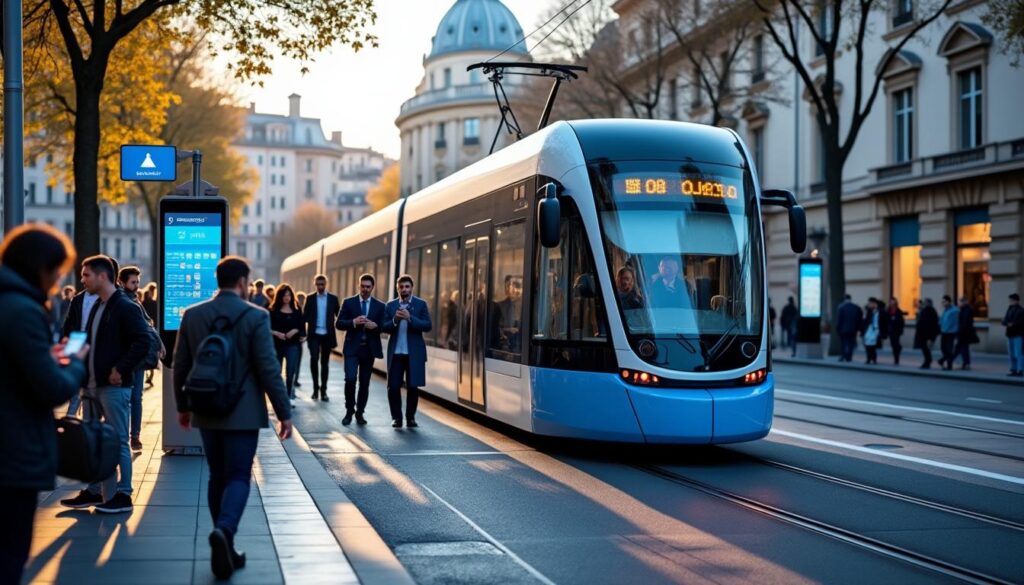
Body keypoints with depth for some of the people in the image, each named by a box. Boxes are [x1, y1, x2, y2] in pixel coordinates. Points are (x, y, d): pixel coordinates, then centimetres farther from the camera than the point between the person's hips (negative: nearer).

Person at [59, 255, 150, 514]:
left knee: (118, 441, -2)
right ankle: (94, 491, 23)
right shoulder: (97, 306, 15)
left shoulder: (125, 307, -12)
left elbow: (143, 342, -20)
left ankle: (122, 495, 5)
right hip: (93, 384, 9)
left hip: (114, 386, -9)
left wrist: (121, 369, -20)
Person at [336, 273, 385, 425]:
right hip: (352, 348, -2)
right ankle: (349, 411, 4)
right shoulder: (349, 302, 3)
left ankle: (360, 413, 18)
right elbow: (339, 324, -1)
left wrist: (375, 326, -17)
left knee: (364, 383, 6)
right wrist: (353, 322, -19)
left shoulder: (380, 306, 7)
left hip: (369, 349, 2)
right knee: (350, 379, -13)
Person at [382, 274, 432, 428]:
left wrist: (410, 318, -19)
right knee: (393, 386, -1)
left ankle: (410, 417, 15)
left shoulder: (421, 304, 2)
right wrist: (395, 320, -16)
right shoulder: (390, 305, 7)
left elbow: (427, 326, -7)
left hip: (414, 352, -1)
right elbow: (384, 328, 3)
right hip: (395, 352, 1)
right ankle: (396, 417, 10)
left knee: (413, 387, 3)